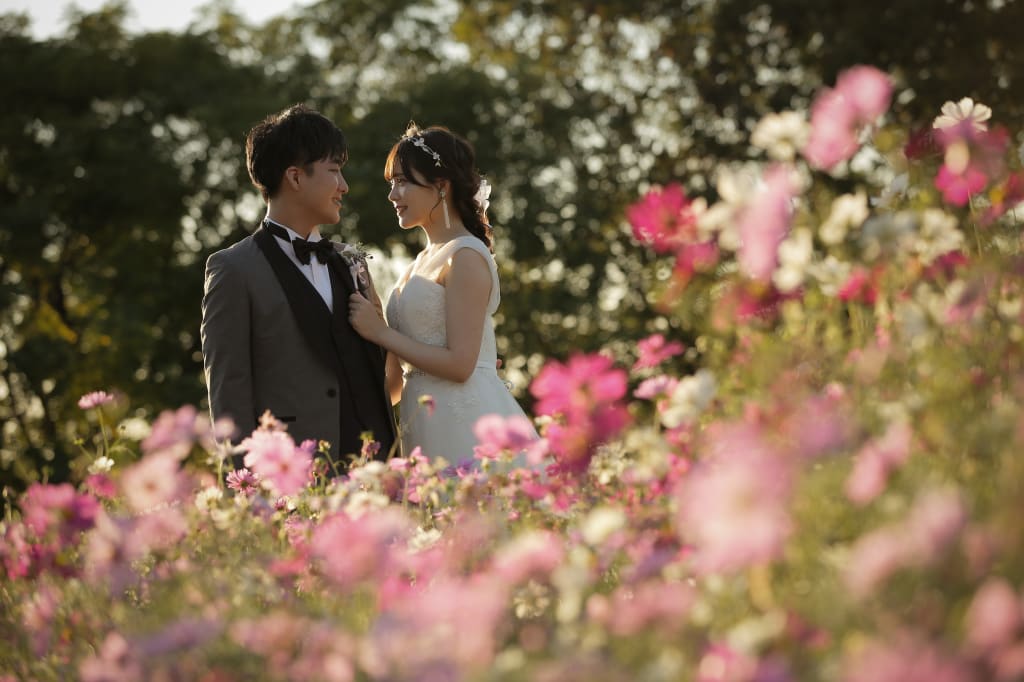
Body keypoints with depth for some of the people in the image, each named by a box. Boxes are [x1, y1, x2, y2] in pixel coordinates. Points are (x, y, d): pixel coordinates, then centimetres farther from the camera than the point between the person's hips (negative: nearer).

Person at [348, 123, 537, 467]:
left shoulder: (466, 257, -8)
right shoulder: (421, 263, 17)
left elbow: (459, 364, -16)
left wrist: (380, 332, -11)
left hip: (465, 422, -8)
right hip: (427, 423, 8)